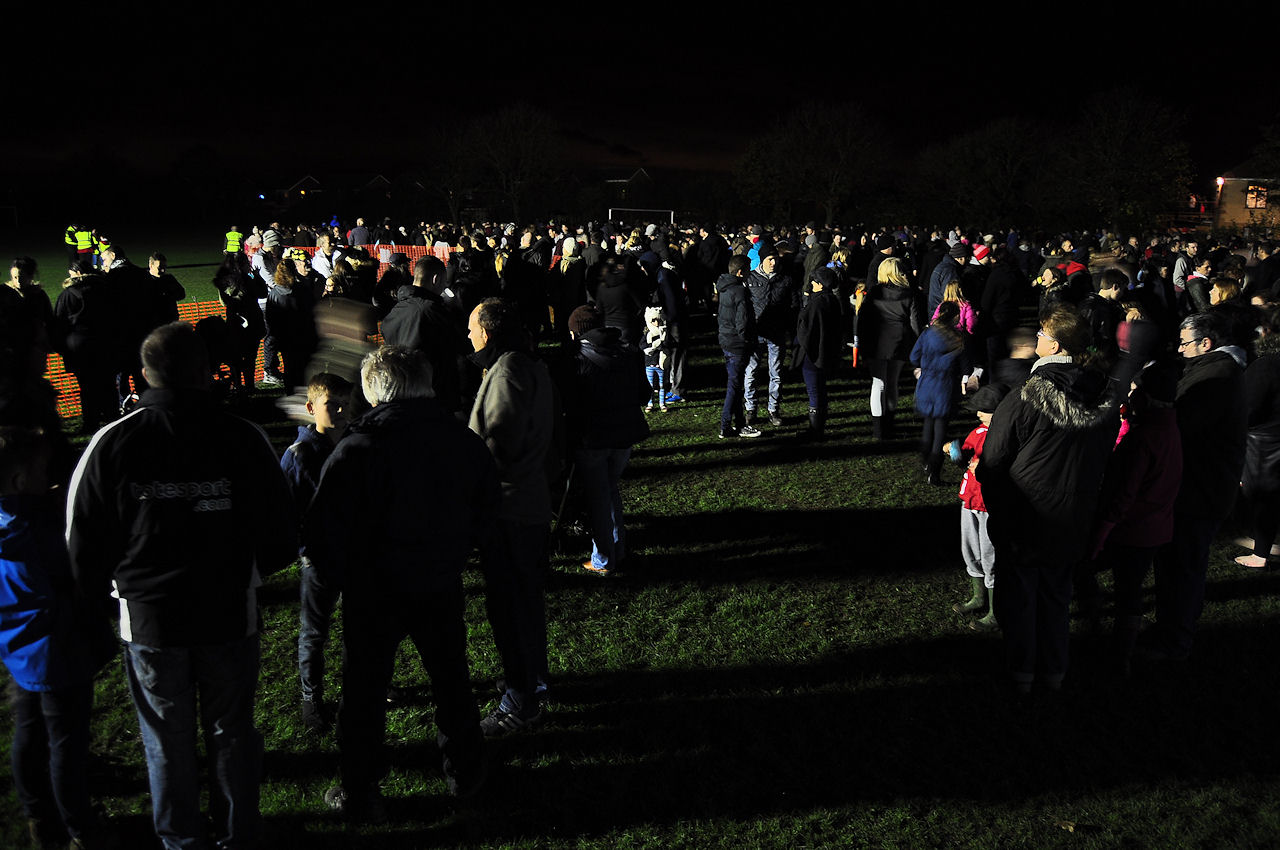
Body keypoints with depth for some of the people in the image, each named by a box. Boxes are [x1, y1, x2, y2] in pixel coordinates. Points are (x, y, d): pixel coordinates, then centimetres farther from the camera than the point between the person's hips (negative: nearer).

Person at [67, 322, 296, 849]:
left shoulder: (112, 444, -11)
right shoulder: (244, 439, -11)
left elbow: (82, 545, -5)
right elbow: (281, 541, -5)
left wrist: (107, 594, 13)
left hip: (148, 619, 0)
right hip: (231, 614, 0)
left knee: (167, 741, 17)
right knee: (231, 731, 17)